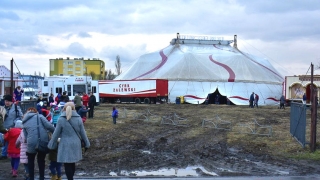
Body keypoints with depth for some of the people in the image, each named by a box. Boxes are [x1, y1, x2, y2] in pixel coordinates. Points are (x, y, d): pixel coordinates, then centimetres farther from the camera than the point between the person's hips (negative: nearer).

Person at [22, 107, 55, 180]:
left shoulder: (24, 122, 18)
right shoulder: (39, 116, 7)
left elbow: (25, 136, 18)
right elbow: (48, 126, -5)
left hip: (31, 144, 1)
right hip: (43, 142, -1)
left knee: (31, 160, 24)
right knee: (41, 160, 18)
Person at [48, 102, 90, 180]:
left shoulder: (61, 119, -9)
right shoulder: (78, 118, 0)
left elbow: (56, 134, -4)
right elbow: (83, 133, 4)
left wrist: (52, 145, 7)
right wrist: (86, 144, 15)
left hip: (65, 145, -4)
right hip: (75, 144, 4)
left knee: (67, 165, 2)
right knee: (72, 164, 17)